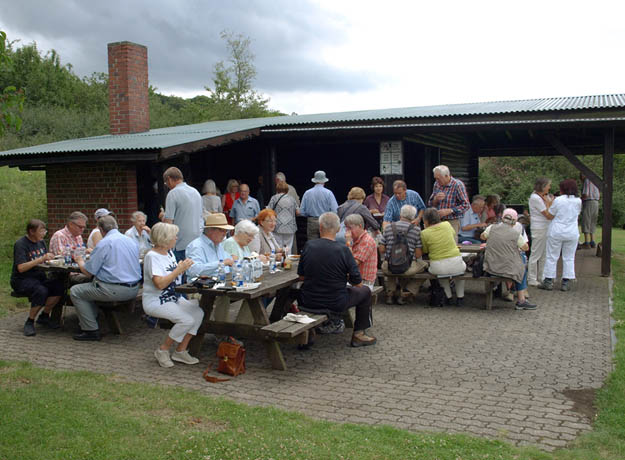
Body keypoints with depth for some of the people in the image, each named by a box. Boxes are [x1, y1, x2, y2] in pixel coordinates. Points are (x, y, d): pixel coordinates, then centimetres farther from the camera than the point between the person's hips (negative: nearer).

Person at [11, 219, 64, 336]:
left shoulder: (41, 242, 11)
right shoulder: (20, 244, -13)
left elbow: (45, 261, 17)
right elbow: (21, 268, -23)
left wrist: (50, 259, -6)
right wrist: (41, 259, -30)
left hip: (39, 277, 7)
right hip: (21, 280, -7)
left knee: (59, 286, -21)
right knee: (41, 291, -35)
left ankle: (44, 316, -2)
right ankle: (29, 322, -14)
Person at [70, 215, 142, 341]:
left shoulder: (104, 243, -10)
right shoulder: (132, 241, 11)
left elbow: (88, 272, -8)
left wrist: (80, 261, 14)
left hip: (114, 290, -8)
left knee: (75, 292, 10)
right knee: (90, 286, 29)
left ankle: (91, 330, 7)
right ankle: (92, 322, 28)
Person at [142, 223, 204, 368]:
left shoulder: (169, 252, 10)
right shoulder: (152, 256, -17)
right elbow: (160, 284, -26)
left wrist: (183, 267, -1)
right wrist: (179, 269, -23)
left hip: (174, 297, 9)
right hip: (156, 301, -9)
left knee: (198, 313, -12)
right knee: (187, 320, -25)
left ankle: (180, 351, 0)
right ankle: (162, 351, -4)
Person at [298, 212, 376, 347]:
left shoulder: (308, 245, -9)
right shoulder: (343, 250, -17)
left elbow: (301, 277, 2)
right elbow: (357, 283, -10)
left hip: (308, 302, 4)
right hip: (335, 304, -3)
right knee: (364, 291, 20)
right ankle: (358, 334, 22)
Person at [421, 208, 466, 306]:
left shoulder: (424, 233, -6)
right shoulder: (447, 224, 1)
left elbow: (424, 251, 5)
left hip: (438, 268, -1)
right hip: (456, 265, 1)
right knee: (463, 266, 36)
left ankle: (448, 297, 38)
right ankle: (460, 297, 35)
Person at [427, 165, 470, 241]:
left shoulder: (458, 185, -9)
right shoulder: (437, 184, 8)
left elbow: (466, 205, -11)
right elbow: (430, 204, 15)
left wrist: (449, 211, -18)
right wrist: (436, 199, -8)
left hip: (451, 223, -5)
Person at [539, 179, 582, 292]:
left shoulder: (558, 200, -12)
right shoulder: (578, 201, -1)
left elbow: (549, 216, -8)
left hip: (556, 233, -3)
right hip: (572, 233, 3)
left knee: (552, 257, 6)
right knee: (569, 258, 10)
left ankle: (548, 281, 9)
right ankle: (565, 282, 10)